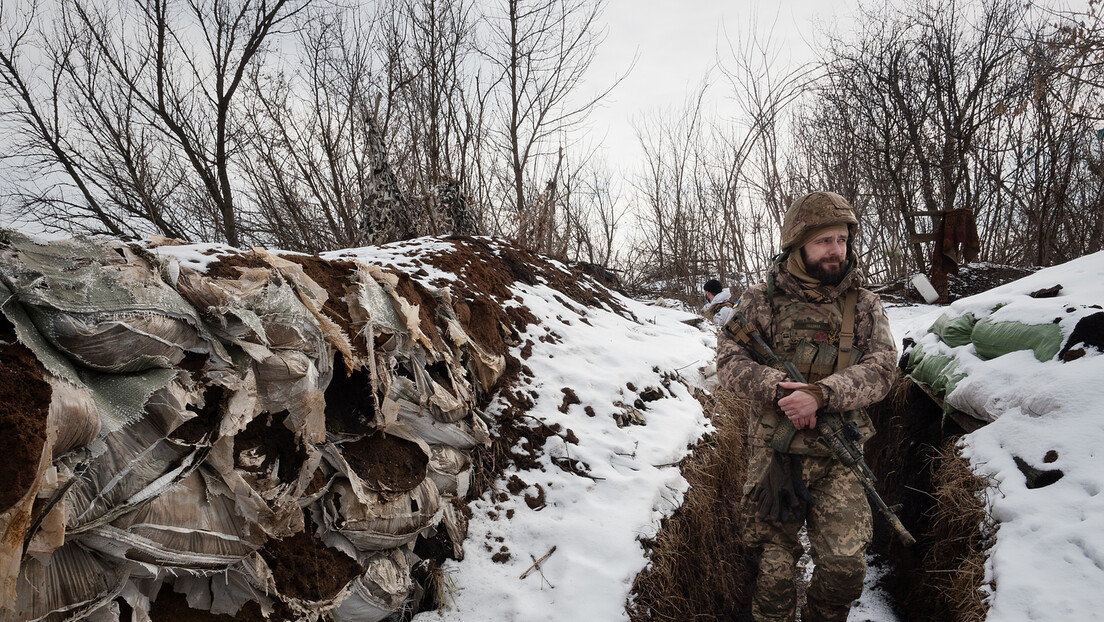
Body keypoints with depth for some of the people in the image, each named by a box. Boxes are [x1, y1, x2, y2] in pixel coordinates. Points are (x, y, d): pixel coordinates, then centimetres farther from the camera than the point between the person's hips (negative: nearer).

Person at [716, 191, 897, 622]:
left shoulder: (864, 305, 6)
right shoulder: (761, 301, 1)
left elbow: (881, 369, -6)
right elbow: (729, 361, -5)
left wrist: (820, 393, -22)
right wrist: (778, 388, -22)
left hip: (837, 458, 1)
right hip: (773, 454, -1)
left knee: (845, 564, -5)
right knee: (774, 568, 5)